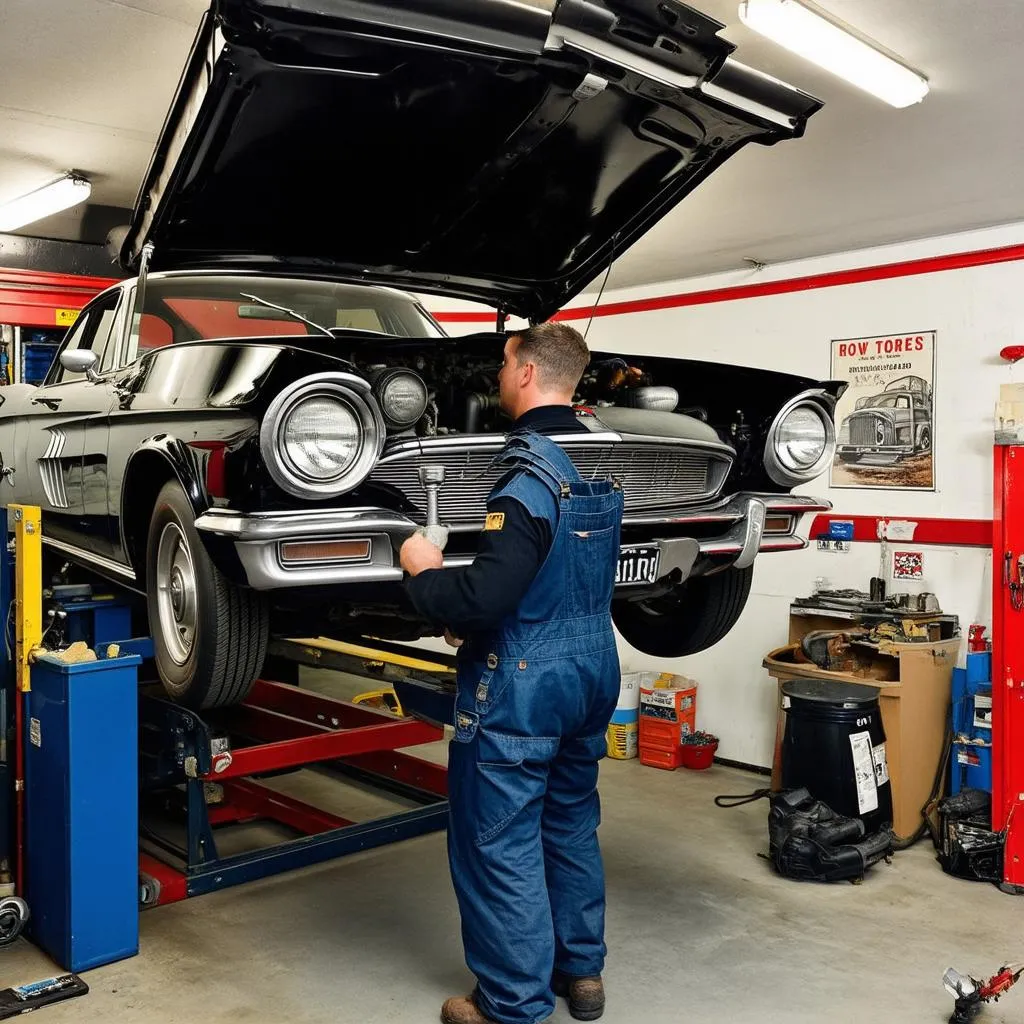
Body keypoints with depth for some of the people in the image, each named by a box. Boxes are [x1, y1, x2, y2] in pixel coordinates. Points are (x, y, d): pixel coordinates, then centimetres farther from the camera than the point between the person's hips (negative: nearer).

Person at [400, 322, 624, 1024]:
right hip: (594, 667, 9)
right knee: (572, 824, 21)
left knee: (501, 842, 5)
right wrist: (470, 621, 15)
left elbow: (485, 597, -28)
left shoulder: (530, 474, -21)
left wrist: (423, 575, -8)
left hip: (523, 679, -9)